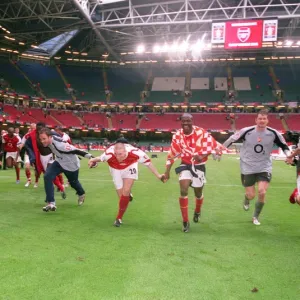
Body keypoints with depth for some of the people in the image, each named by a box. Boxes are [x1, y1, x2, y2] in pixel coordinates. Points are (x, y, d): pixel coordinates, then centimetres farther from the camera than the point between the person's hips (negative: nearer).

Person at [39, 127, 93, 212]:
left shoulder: (60, 145, -39)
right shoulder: (49, 139, -18)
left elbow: (75, 150, -36)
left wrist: (90, 156, -34)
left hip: (71, 165, -6)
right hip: (59, 162, 6)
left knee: (73, 182, 19)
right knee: (47, 176, -17)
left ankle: (81, 194, 54)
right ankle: (51, 203, -12)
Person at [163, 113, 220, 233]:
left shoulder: (201, 132, -19)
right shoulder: (177, 135, -9)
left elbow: (213, 145, -17)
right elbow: (172, 154, -1)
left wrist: (202, 156, -34)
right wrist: (167, 171, -1)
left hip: (199, 166, -1)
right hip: (185, 165, 1)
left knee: (198, 193, 14)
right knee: (183, 191, -17)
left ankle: (197, 212, 49)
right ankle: (185, 221, -3)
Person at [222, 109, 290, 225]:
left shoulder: (274, 133, -8)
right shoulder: (246, 131, -14)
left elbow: (284, 145, 6)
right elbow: (232, 139, -4)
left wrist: (289, 155, -11)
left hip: (264, 167, 1)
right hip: (248, 167, -1)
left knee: (262, 192, -12)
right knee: (251, 195, 2)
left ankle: (255, 217, 14)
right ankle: (246, 201, 44)